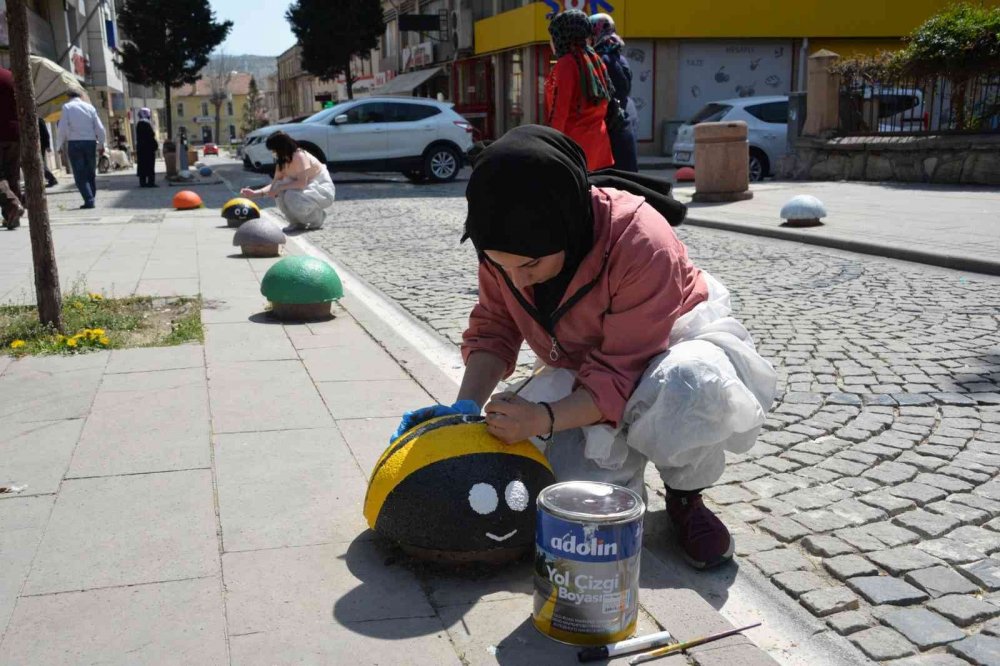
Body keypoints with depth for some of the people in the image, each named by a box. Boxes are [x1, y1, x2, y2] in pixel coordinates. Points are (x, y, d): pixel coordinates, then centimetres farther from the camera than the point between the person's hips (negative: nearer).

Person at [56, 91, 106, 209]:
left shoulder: (67, 107, 1)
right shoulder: (90, 107, 8)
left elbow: (62, 128, -5)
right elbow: (100, 128, 6)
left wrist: (59, 145, 6)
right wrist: (101, 144, 18)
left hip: (74, 143, -3)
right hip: (90, 142, 3)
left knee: (80, 175, -1)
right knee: (91, 174, 12)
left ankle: (89, 200, -13)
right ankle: (91, 200, 10)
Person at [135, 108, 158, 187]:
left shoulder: (138, 124, 14)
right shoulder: (146, 123, -15)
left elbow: (138, 137, 17)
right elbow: (151, 136, -17)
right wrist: (155, 144, -8)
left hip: (140, 147, 9)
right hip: (148, 148, -9)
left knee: (142, 165, 9)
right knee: (150, 164, -7)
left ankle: (143, 182, 12)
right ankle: (151, 182, -9)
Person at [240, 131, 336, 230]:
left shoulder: (300, 156, -23)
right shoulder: (282, 162, 1)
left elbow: (302, 183, -32)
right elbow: (274, 185, 0)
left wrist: (279, 188, -27)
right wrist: (255, 193, -11)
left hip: (324, 190, -7)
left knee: (292, 197, -33)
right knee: (281, 192, -18)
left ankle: (317, 220, -5)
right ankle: (298, 222, 1)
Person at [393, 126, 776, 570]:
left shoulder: (641, 242, -35)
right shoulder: (504, 248, -18)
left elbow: (623, 372, -32)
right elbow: (493, 329, -7)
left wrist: (545, 418, -45)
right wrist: (467, 406, -23)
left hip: (666, 347, -4)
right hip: (582, 370, 4)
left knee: (691, 385, -42)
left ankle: (685, 496, -10)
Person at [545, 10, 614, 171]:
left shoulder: (566, 63, -9)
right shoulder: (594, 60, 14)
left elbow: (560, 109, -14)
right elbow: (601, 104, 17)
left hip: (574, 140, -8)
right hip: (597, 138, 8)